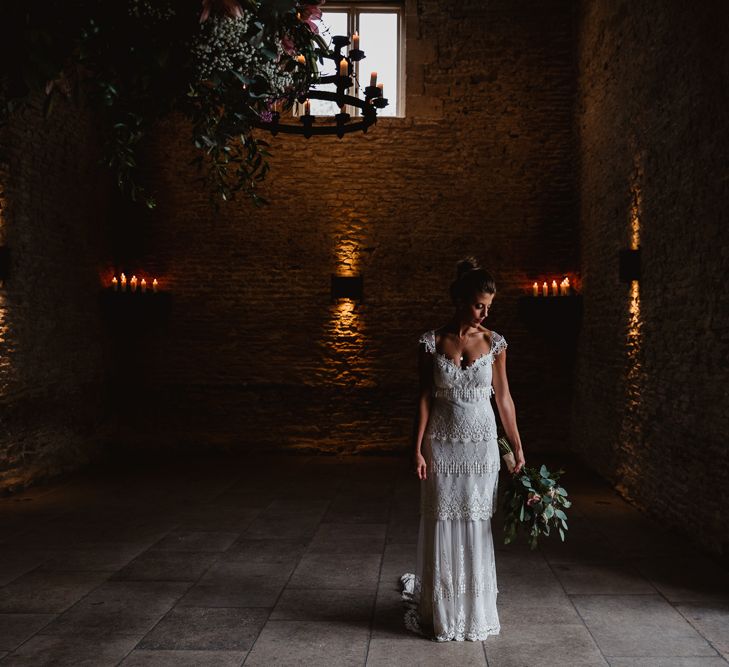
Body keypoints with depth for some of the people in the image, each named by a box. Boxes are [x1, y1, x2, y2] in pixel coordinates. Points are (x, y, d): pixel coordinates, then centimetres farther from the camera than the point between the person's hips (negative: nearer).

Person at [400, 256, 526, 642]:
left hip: (481, 446, 1)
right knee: (442, 526, 5)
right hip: (442, 446, -1)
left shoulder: (493, 343, 0)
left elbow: (503, 397, 4)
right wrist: (418, 448, -7)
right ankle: (441, 613, 21)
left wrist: (517, 448, 4)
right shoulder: (431, 342, -4)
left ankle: (475, 612, 23)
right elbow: (425, 398, -2)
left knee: (476, 526, 6)